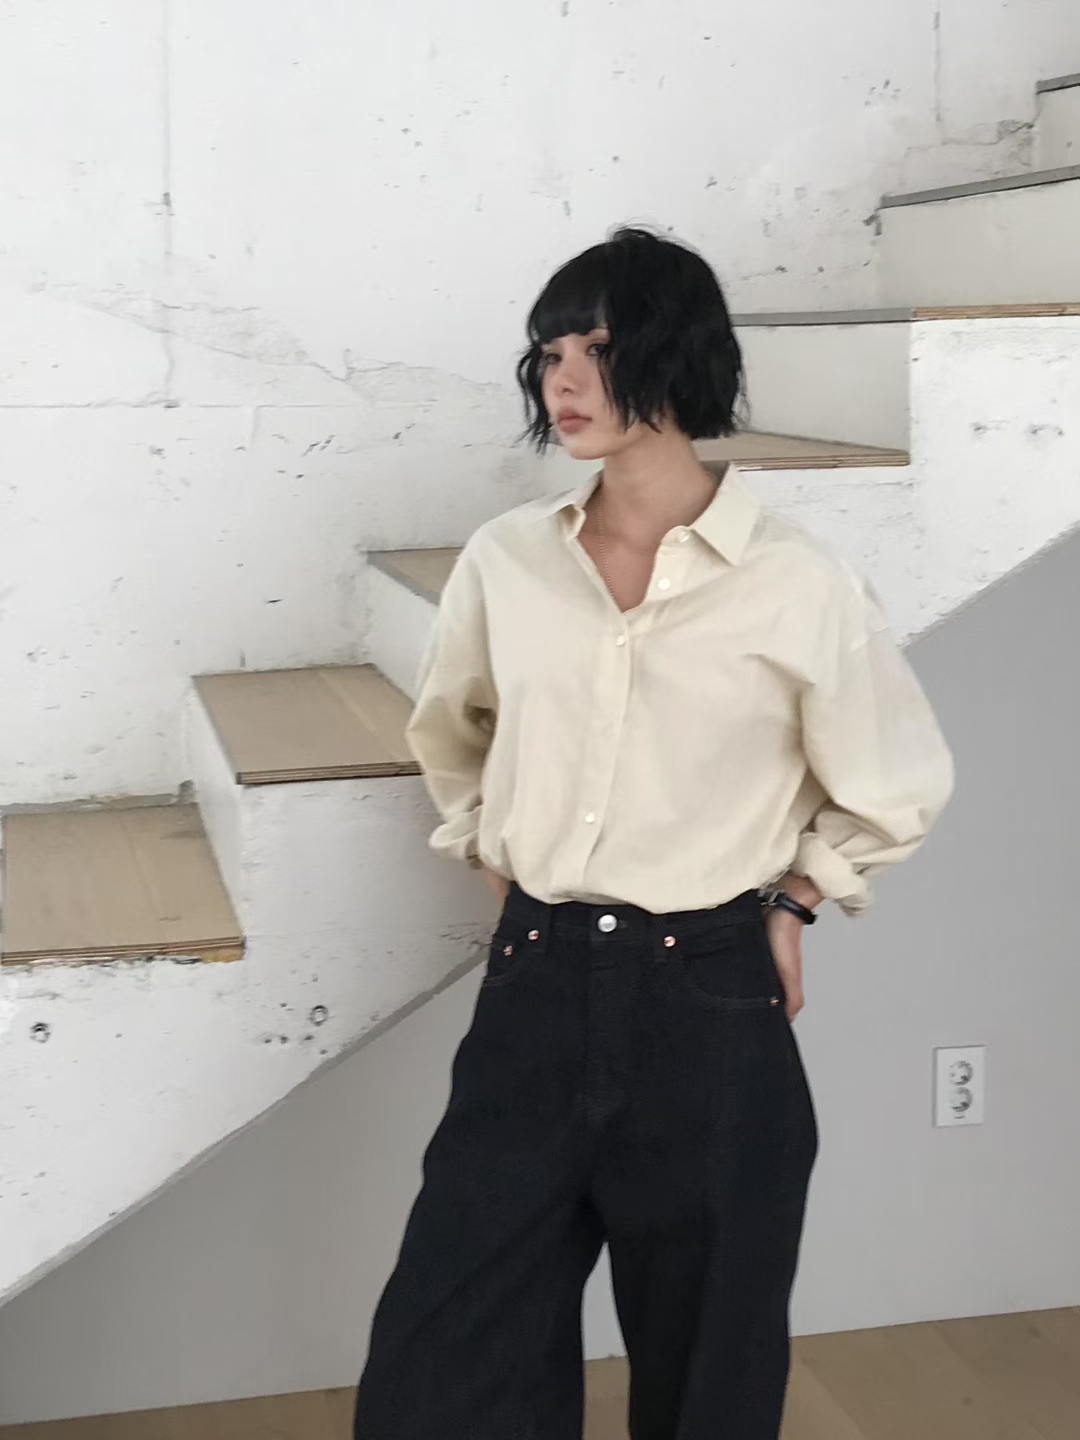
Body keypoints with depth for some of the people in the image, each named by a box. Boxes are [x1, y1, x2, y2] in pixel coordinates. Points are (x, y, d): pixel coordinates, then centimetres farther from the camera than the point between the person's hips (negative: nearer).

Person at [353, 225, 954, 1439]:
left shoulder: (795, 585, -10)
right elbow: (450, 738, 20)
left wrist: (785, 903, 3)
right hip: (536, 991, 3)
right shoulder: (507, 562, 0)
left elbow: (896, 790, 5)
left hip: (707, 1008, -3)